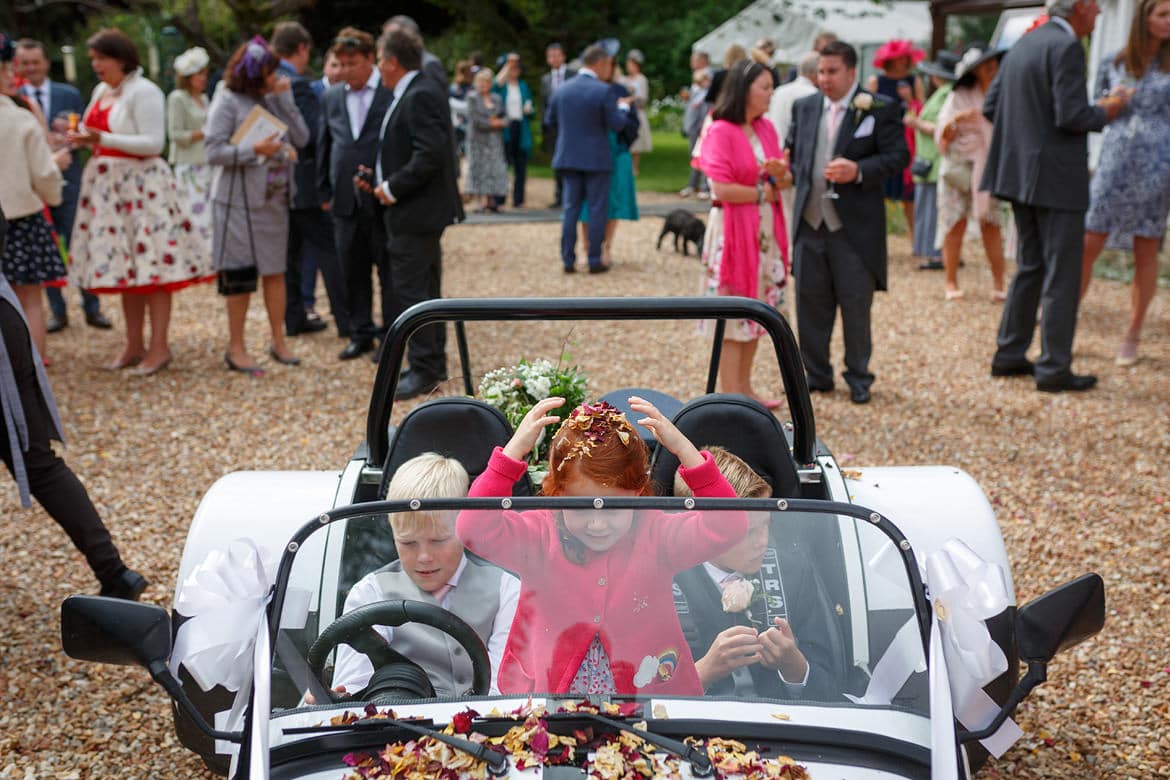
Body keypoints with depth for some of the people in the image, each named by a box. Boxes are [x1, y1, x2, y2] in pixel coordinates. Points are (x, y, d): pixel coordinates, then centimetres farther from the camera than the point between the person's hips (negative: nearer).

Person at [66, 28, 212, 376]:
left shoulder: (144, 92, -10)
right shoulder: (101, 91, 15)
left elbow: (154, 143, -17)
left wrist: (102, 139, -22)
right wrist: (83, 138, 1)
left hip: (142, 185, -8)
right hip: (107, 184, 8)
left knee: (151, 265, -7)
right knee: (124, 265, 10)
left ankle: (159, 347, -3)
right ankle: (133, 345, 17)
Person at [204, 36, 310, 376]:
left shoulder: (273, 99, 9)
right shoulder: (228, 101, -8)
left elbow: (301, 138, 1)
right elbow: (214, 150, -13)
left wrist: (284, 99, -6)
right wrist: (254, 150, -22)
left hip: (275, 197, 6)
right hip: (240, 199, -6)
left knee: (275, 270, 10)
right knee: (240, 275, 0)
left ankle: (278, 341, 21)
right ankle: (236, 349, 10)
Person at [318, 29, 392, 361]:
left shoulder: (393, 92, -6)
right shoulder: (331, 97, 10)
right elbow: (324, 146, 16)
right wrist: (325, 192, 12)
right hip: (346, 200, 5)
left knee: (389, 271, 5)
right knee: (352, 273, 10)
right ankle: (360, 334, 21)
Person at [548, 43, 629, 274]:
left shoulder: (562, 89, 2)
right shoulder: (603, 91, -14)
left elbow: (551, 119, 12)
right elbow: (617, 124, -10)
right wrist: (623, 107, 8)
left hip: (568, 157, 5)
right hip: (596, 159, -4)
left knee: (570, 208, 10)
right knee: (597, 209, 4)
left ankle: (568, 260, 8)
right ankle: (594, 261, 4)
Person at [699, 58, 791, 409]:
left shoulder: (766, 129, 9)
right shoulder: (721, 132, -12)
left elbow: (784, 179, 12)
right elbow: (722, 189, -18)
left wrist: (780, 174, -11)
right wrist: (764, 192, -7)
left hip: (766, 232, 7)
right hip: (733, 231, -7)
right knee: (733, 314, -1)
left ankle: (744, 388, 24)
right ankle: (729, 398, 6)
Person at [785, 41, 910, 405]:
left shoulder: (880, 109, -4)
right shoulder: (804, 107, 11)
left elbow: (898, 156, -7)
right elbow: (792, 152, 20)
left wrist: (859, 171, -20)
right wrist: (789, 174, 0)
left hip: (855, 225, -4)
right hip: (810, 221, 4)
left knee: (856, 305, 4)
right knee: (810, 302, 9)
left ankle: (859, 378, 17)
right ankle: (816, 375, 21)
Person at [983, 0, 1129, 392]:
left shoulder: (1022, 46, 11)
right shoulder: (1066, 47, -15)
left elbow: (990, 106, 11)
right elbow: (1070, 116, -22)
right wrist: (1104, 112, -4)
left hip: (1021, 173, 9)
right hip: (1057, 178, -9)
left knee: (1030, 266, 18)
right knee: (1062, 275, -1)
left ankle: (1009, 355, 22)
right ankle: (1054, 369, 3)